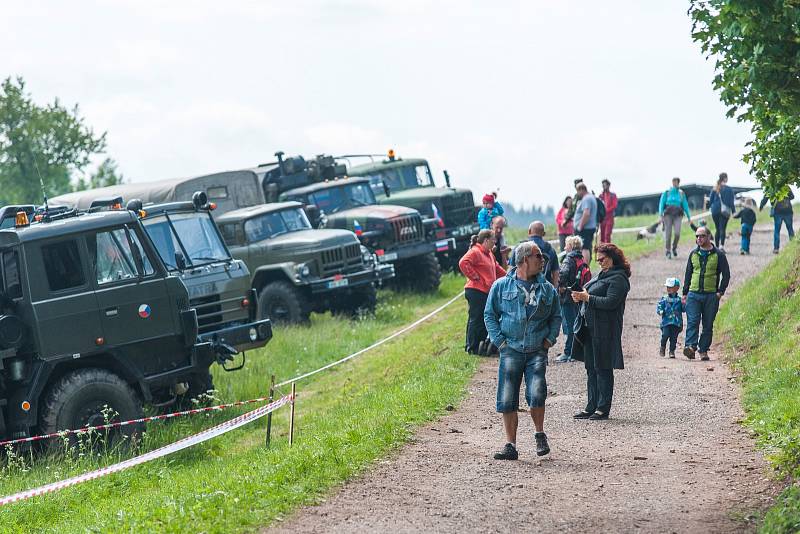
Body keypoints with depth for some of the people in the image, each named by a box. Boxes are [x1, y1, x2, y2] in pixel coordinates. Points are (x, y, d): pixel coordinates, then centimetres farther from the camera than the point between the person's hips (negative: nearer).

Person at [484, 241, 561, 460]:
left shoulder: (547, 289, 11)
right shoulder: (501, 286, 5)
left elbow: (556, 316, 20)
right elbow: (489, 314, 9)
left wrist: (550, 339, 6)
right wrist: (499, 341, -1)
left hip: (537, 351, 0)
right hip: (511, 350, 0)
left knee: (536, 394, -16)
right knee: (507, 400, -3)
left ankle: (540, 435, 7)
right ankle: (510, 445, 5)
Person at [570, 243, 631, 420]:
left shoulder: (618, 278, -11)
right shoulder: (601, 275, 19)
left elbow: (610, 302, -21)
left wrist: (587, 297, -20)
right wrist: (581, 296, 3)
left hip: (605, 330, -9)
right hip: (590, 328, 9)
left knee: (603, 369, -4)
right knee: (591, 368, 10)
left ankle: (603, 408, 0)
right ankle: (591, 407, 15)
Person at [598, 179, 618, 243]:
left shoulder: (613, 195, 1)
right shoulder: (601, 195, 13)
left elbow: (614, 206, -8)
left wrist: (606, 210, -16)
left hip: (609, 217, -4)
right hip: (602, 217, 4)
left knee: (607, 234, -13)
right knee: (602, 235, 3)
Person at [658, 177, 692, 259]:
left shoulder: (681, 193, 11)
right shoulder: (666, 193, 5)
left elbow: (685, 205, 16)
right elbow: (661, 204, 2)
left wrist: (689, 217, 14)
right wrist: (661, 215, -10)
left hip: (678, 215, 1)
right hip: (668, 214, -1)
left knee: (677, 233, -14)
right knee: (668, 234, -4)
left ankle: (674, 248, 11)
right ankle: (668, 251, 6)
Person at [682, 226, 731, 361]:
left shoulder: (718, 254, 1)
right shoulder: (693, 254, 12)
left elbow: (726, 274, 2)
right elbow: (688, 274, 17)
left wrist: (720, 292, -6)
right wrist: (685, 293, 11)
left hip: (711, 295, -2)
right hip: (693, 294, 2)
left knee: (708, 325, 3)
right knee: (692, 322, -13)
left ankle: (703, 350, 8)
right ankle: (690, 346, -23)